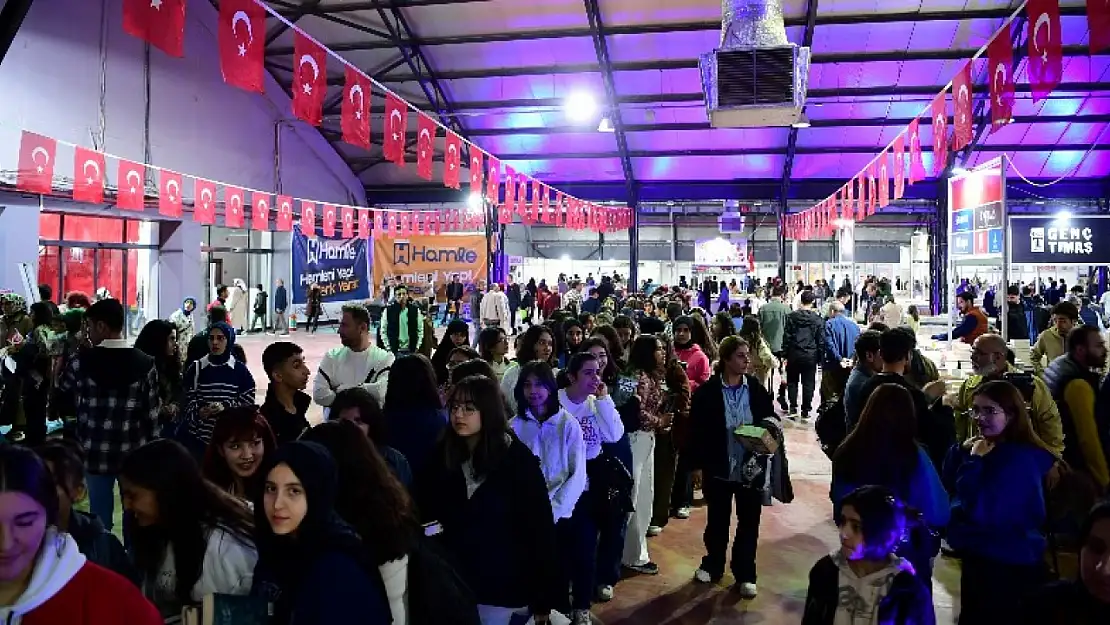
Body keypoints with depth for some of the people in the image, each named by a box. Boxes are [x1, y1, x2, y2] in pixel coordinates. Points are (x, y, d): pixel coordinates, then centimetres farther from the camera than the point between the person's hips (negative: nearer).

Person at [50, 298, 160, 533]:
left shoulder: (81, 362, -7)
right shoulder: (145, 363, -6)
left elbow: (59, 405, 5)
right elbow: (152, 413, -5)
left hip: (96, 454, 0)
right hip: (134, 454, 0)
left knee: (100, 518, 10)